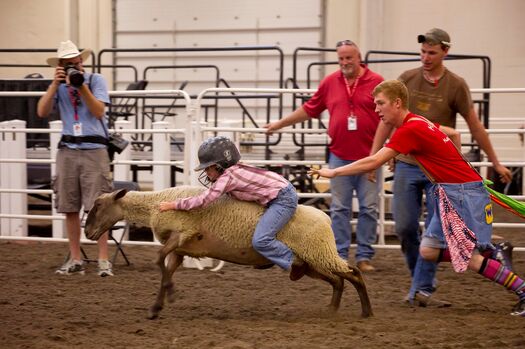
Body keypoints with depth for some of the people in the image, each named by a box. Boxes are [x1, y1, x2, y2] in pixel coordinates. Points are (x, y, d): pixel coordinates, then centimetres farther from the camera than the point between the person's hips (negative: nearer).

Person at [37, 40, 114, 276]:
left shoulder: (96, 80, 3)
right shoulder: (58, 85, 10)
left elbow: (99, 111, -7)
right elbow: (42, 112, -2)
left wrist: (81, 87, -16)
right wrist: (55, 84, -11)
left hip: (94, 149, -3)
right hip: (67, 150, 3)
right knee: (69, 208, 4)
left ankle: (103, 260, -6)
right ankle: (75, 260, 12)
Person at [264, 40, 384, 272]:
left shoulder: (376, 82, -3)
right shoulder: (330, 83, 6)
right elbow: (309, 109, 16)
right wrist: (279, 124, 19)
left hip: (368, 157, -2)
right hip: (339, 156, 2)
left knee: (369, 209, 1)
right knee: (339, 209, 4)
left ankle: (364, 257, 8)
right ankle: (340, 256, 10)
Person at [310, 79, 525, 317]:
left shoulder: (409, 130, -19)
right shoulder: (419, 122, 10)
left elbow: (373, 162, -22)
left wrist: (333, 172, -15)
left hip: (463, 193, -9)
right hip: (448, 193, 9)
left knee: (469, 257, -9)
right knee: (428, 251, 4)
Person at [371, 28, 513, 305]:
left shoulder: (456, 85, -6)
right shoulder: (407, 79, 1)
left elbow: (475, 126, 2)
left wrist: (496, 163, 5)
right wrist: (373, 155, 3)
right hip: (407, 165, 2)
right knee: (404, 227, 1)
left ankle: (421, 290, 0)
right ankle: (422, 279, 20)